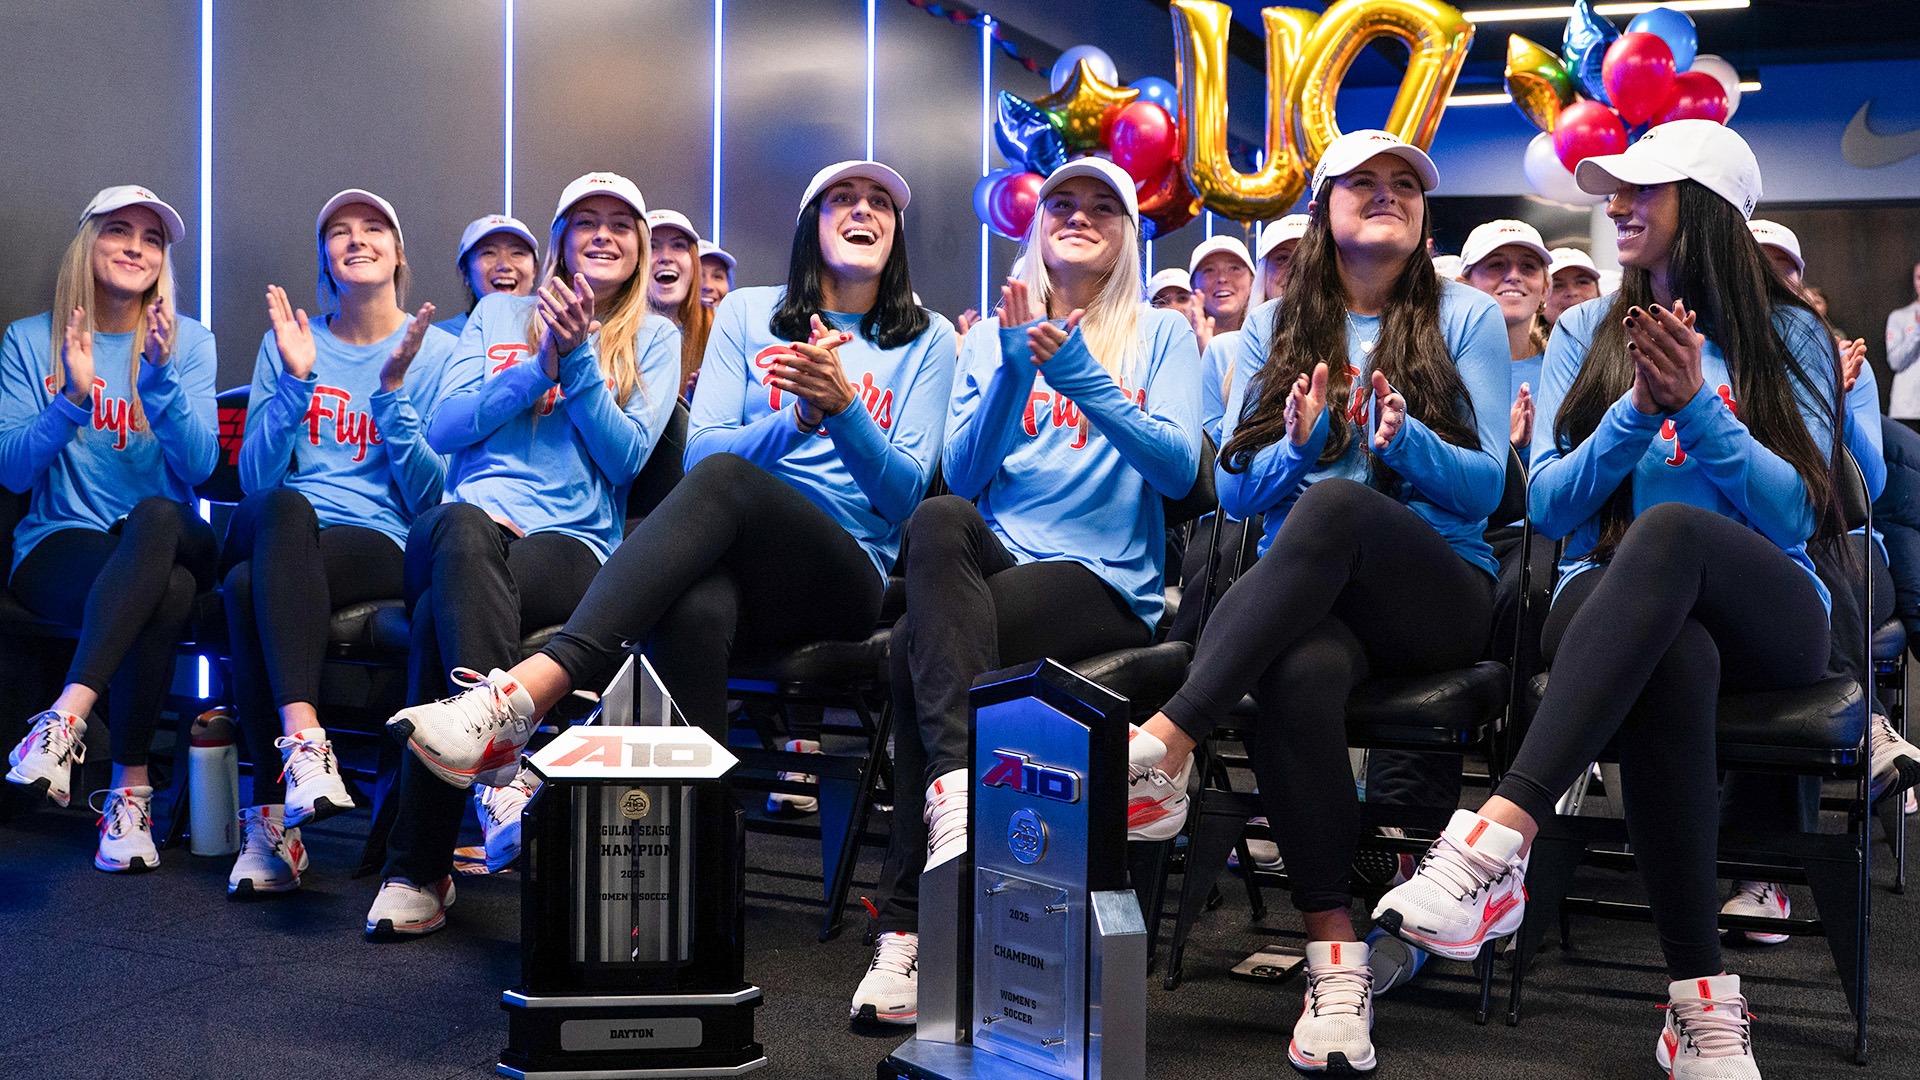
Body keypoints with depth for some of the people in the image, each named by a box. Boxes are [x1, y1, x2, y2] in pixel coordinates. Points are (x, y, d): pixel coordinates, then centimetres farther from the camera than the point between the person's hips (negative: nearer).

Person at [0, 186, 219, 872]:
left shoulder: (188, 342, 10)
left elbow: (200, 465, -4)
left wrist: (161, 375, -18)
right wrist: (73, 399, -17)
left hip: (168, 536, 2)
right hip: (60, 544, -1)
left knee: (155, 516, -38)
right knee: (168, 591, -37)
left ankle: (65, 719, -43)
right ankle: (132, 786, -33)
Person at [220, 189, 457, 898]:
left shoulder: (438, 352, 9)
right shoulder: (290, 342, 17)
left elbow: (430, 497, 1)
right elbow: (254, 479, 6)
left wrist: (393, 392, -10)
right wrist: (296, 382, -7)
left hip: (379, 545, -2)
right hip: (274, 534, 2)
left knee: (249, 586, -35)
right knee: (283, 507, -37)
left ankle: (271, 817, -39)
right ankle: (305, 747, -46)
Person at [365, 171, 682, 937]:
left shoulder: (654, 338, 19)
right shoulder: (499, 315, 24)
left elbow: (627, 456, 3)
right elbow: (442, 428, 9)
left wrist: (578, 357, -6)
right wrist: (541, 364, -1)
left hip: (573, 548, -1)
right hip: (469, 528, 1)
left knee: (441, 614, -36)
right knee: (463, 526, -41)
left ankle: (418, 870, -37)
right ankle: (503, 775, -54)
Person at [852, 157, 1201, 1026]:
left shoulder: (1161, 336, 14)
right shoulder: (994, 337, 21)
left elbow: (1179, 467, -4)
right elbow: (962, 474, 6)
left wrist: (1085, 380, -16)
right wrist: (1010, 375, -9)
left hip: (1105, 582, -2)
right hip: (990, 562, 3)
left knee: (919, 643, -30)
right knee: (939, 520, -35)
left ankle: (907, 925, -28)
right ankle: (958, 777, -43)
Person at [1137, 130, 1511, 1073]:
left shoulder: (1466, 318, 11)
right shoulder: (1275, 327, 17)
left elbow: (1486, 485, 3)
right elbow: (1233, 489, 10)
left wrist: (1408, 443, -17)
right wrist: (1299, 446, -11)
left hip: (1438, 589, -1)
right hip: (1304, 596, 1)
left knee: (1336, 504, -36)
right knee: (1298, 675, -37)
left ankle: (1169, 740, -41)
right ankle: (1334, 959, -30)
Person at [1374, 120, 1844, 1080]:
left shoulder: (1788, 335, 10)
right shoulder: (1588, 333, 16)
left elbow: (1797, 515, -2)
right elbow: (1548, 507, 5)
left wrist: (1696, 406, -14)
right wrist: (1638, 411, -11)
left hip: (1766, 616, -1)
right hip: (1612, 604, 1)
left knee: (1668, 528, -39)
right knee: (1672, 661, -40)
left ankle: (1497, 839, -51)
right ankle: (1701, 1001, -37)